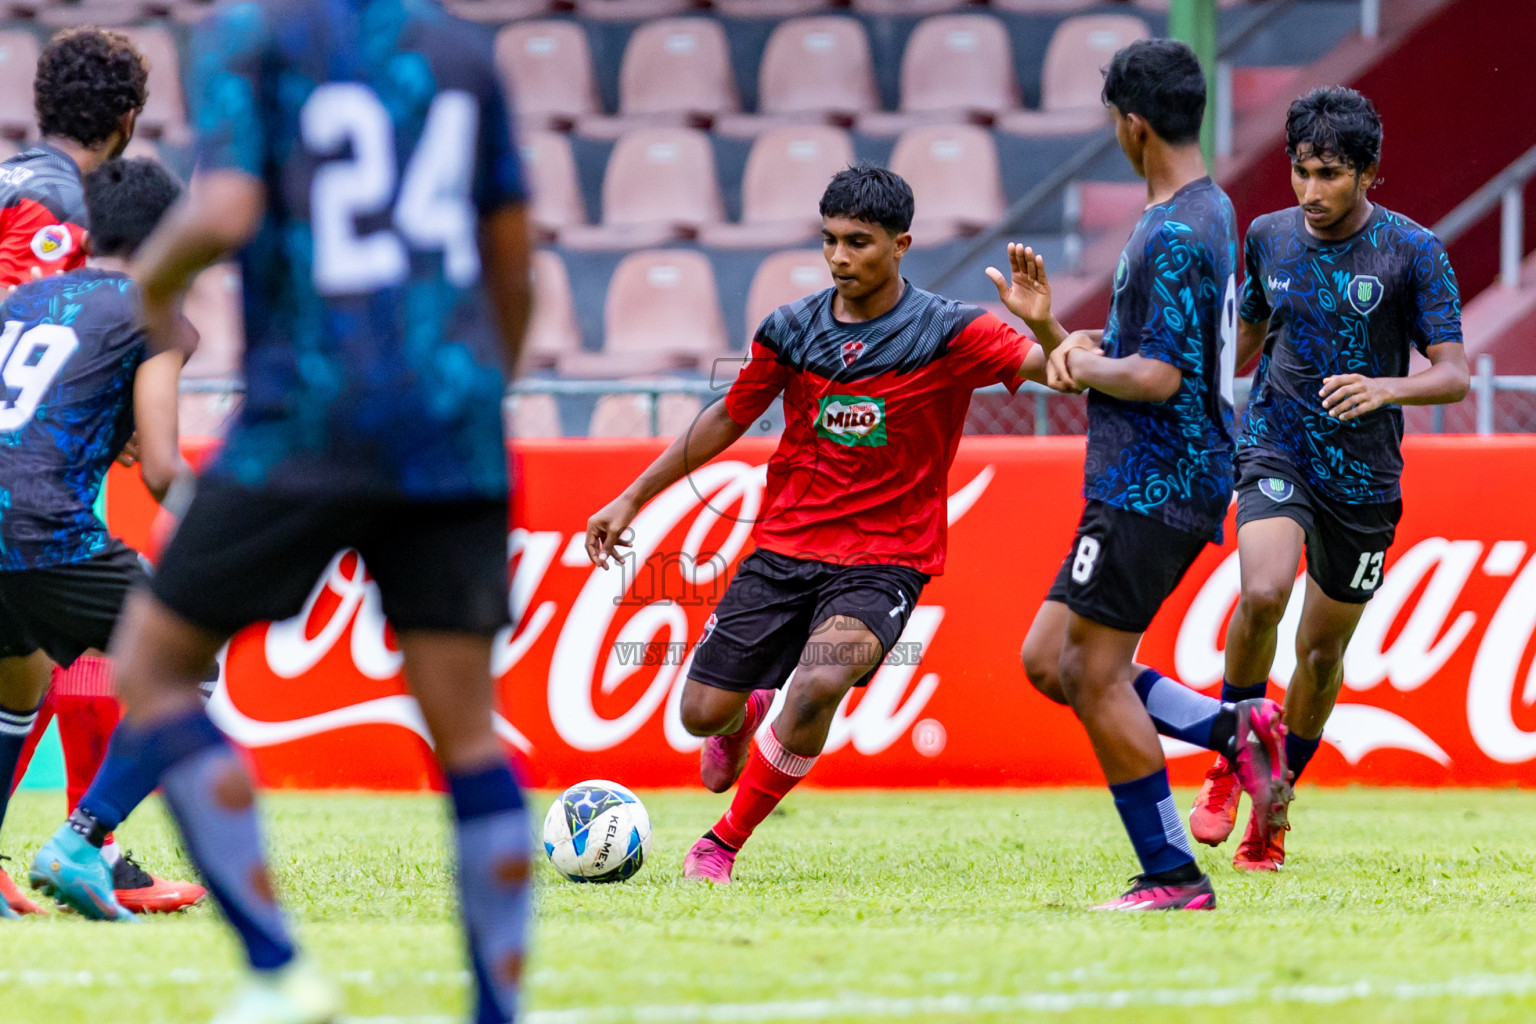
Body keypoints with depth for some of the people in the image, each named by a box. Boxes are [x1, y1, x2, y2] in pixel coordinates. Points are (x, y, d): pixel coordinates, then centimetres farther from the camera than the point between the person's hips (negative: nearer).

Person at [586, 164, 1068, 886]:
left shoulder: (947, 333, -10)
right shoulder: (790, 330, 1)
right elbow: (729, 418, 15)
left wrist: (1038, 321, -42)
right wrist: (632, 499, 17)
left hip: (884, 558, -4)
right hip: (783, 548, 4)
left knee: (818, 684, -30)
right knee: (701, 713, -1)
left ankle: (722, 845, -10)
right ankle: (746, 718, 40)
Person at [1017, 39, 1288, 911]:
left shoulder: (1173, 235, -19)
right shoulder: (1214, 211, 14)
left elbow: (1159, 378, -23)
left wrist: (1088, 368, -6)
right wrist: (1091, 344, 13)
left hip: (1150, 487, -10)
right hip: (1172, 480, 10)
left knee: (1094, 675, -6)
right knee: (1049, 659, 11)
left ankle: (1173, 875, -3)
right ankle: (1235, 731, 7)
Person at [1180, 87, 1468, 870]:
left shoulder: (1412, 252, -9)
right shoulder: (1269, 237, 2)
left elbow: (1453, 376, -12)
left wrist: (1384, 388, -30)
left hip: (1364, 475, -1)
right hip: (1276, 446, 1)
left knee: (1323, 649, 9)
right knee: (1262, 593, -27)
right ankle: (1230, 765, -8)